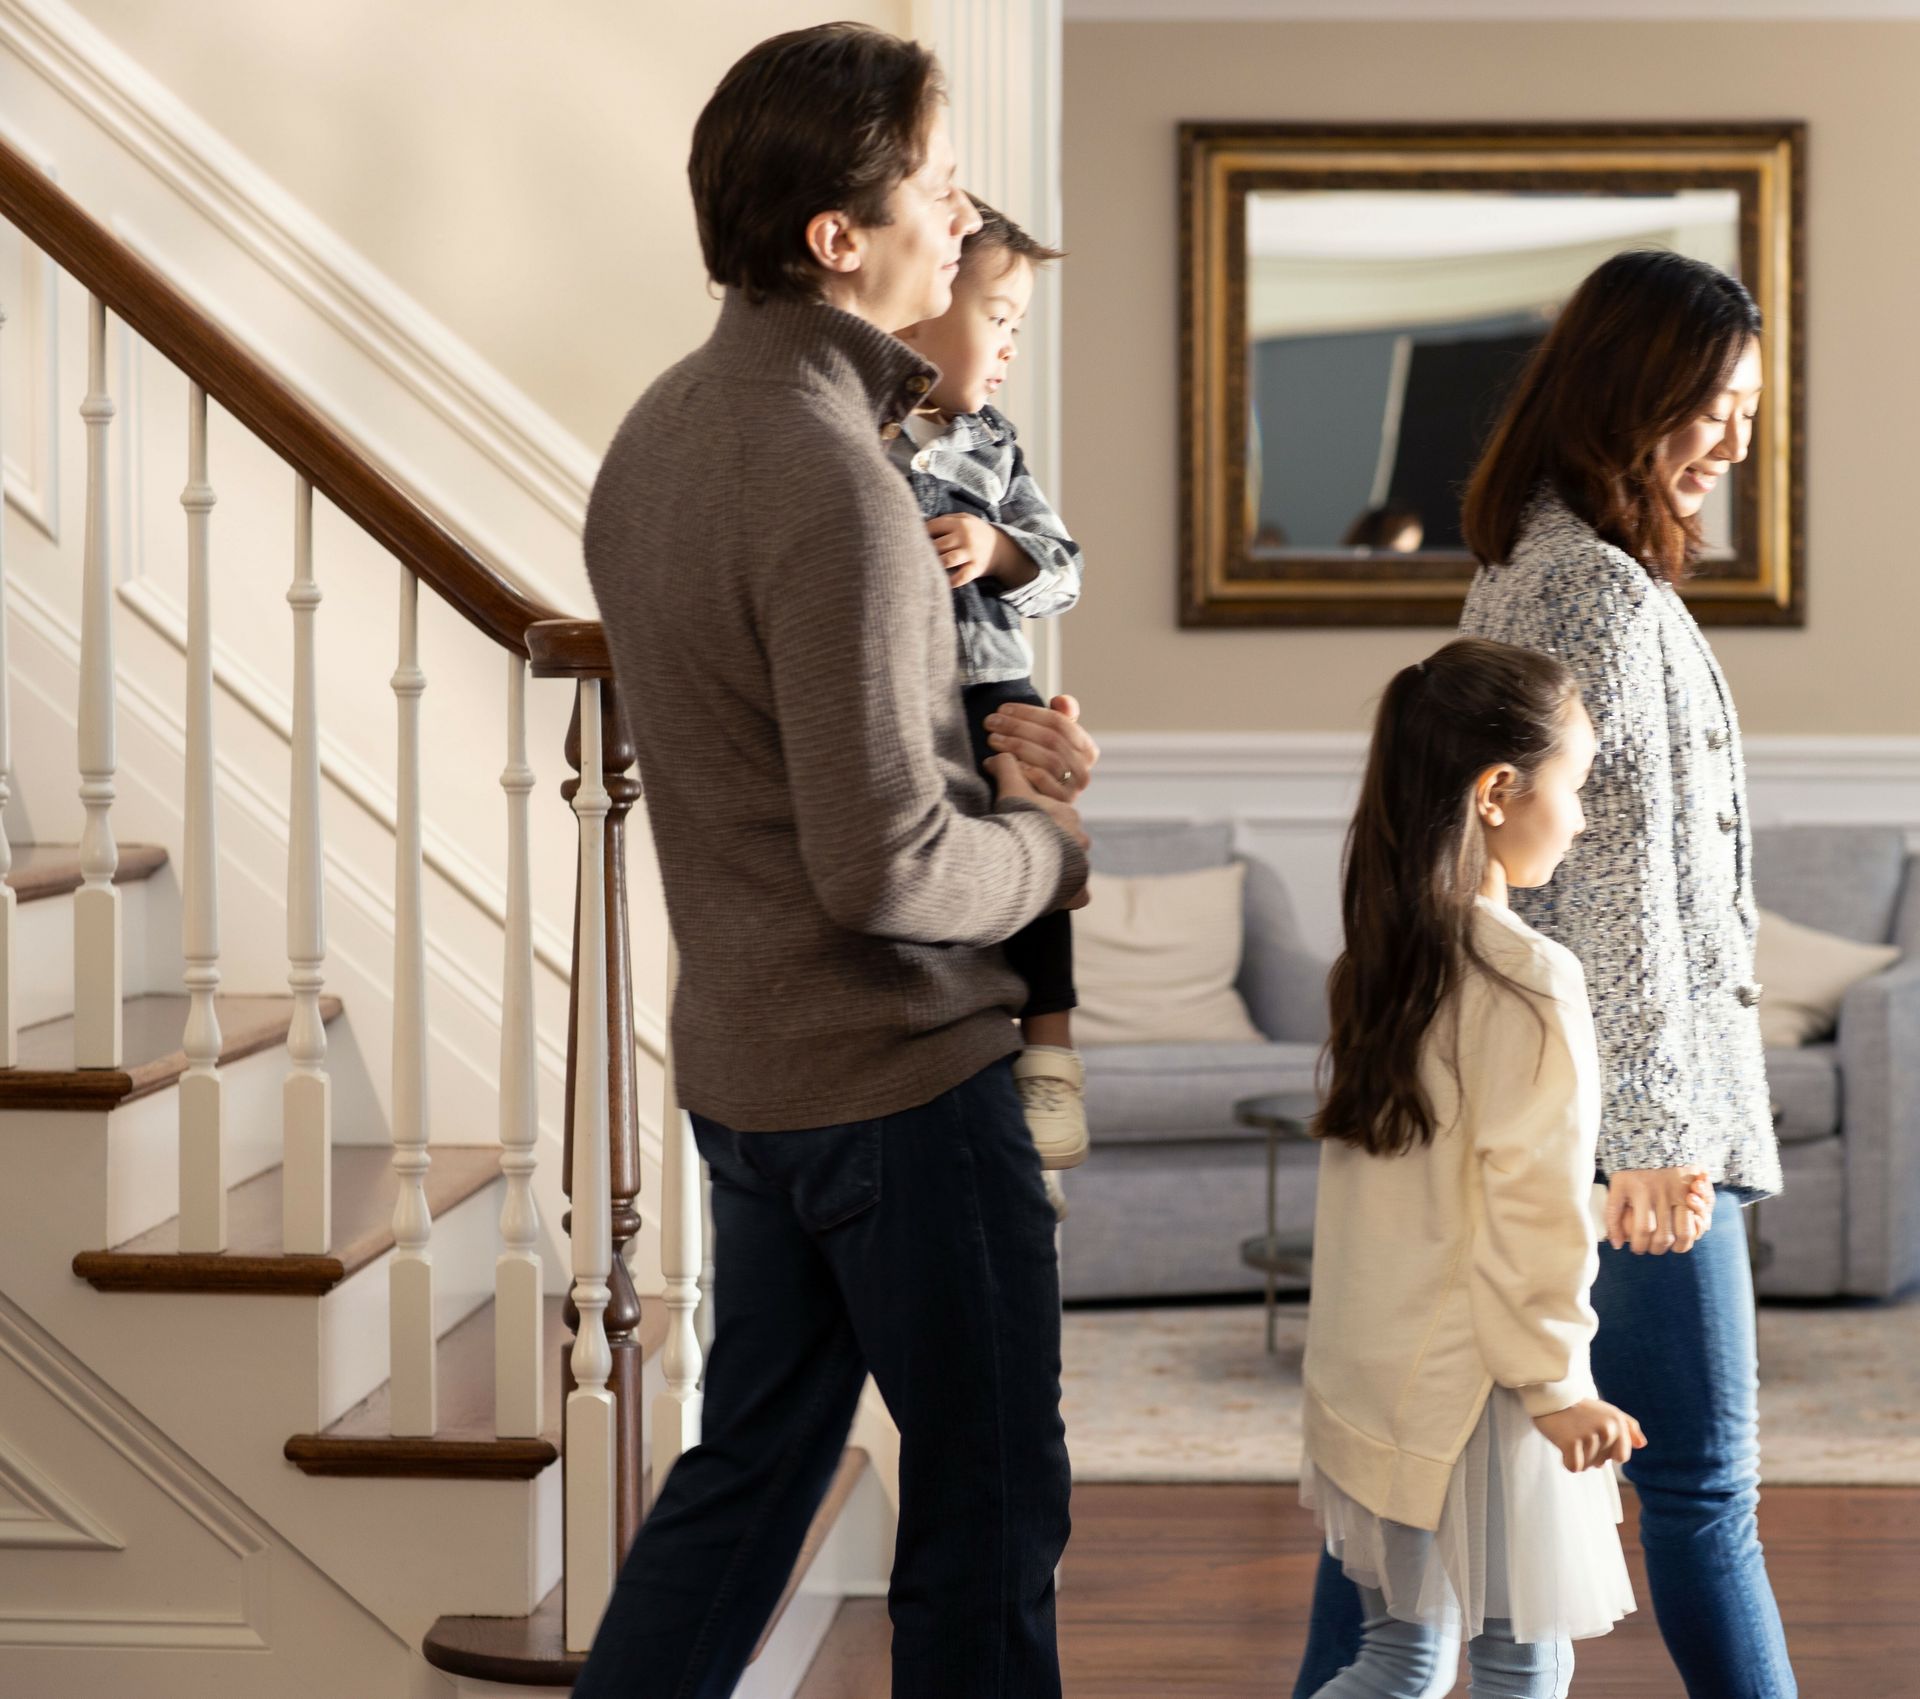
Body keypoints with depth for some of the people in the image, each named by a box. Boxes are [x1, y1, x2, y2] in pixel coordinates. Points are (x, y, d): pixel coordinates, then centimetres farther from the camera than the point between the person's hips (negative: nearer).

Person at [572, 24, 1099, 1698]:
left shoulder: (665, 425, 6)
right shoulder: (828, 479, -23)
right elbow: (883, 871, -25)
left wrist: (973, 749, 4)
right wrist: (1050, 845, -8)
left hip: (745, 1060, 9)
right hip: (899, 1077, -9)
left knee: (750, 1463, 20)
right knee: (987, 1515, 6)